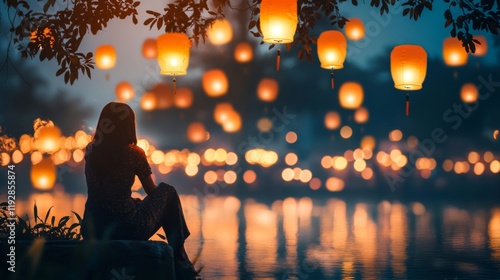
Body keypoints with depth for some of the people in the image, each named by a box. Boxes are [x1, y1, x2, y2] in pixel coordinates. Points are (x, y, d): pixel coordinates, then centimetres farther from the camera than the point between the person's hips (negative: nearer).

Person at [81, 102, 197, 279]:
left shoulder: (91, 151, 3)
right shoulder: (133, 154, -9)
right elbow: (152, 192, 5)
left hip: (92, 230, 5)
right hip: (127, 230, -5)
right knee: (168, 192, 19)